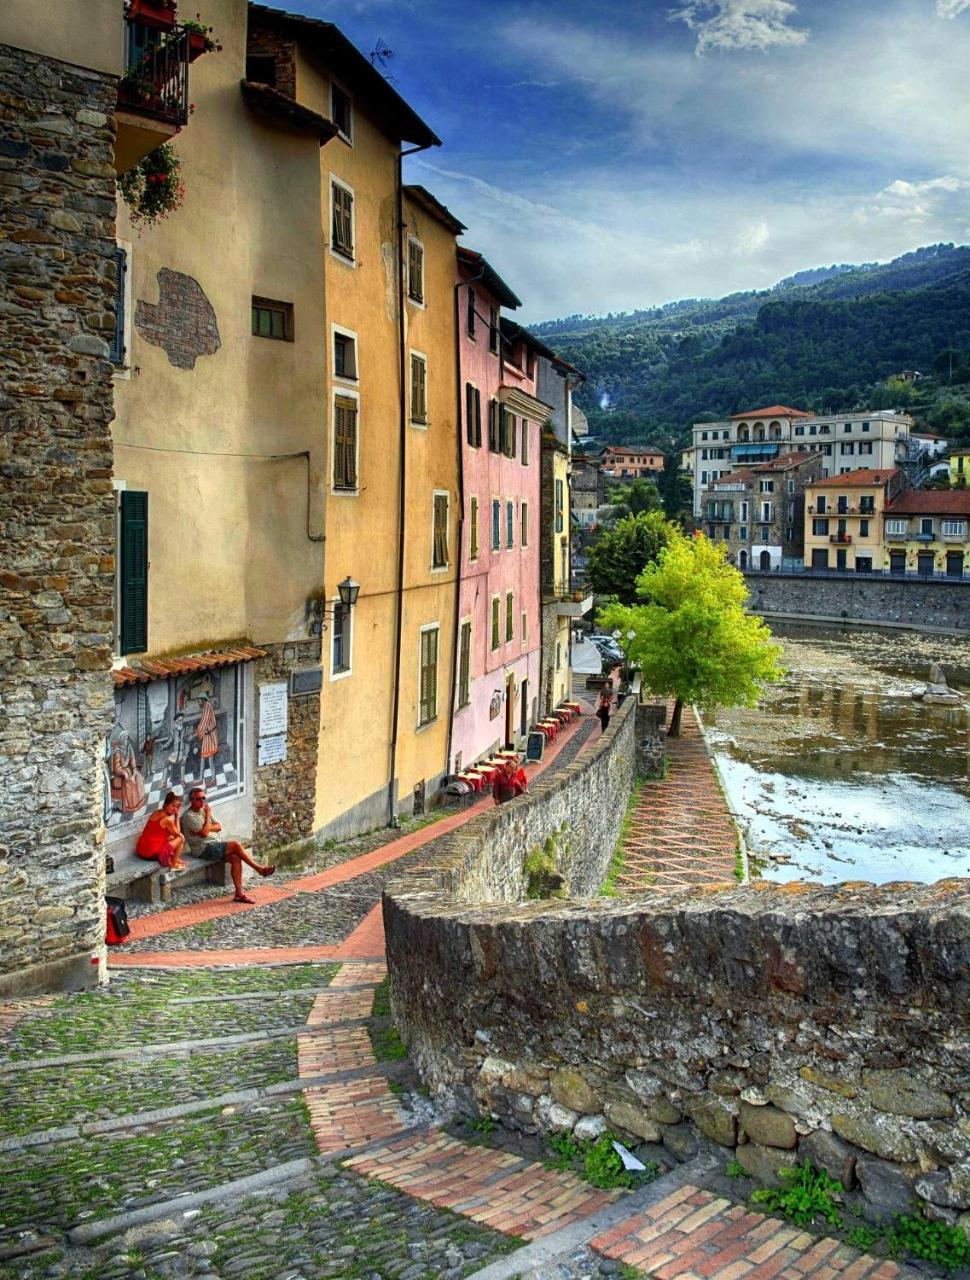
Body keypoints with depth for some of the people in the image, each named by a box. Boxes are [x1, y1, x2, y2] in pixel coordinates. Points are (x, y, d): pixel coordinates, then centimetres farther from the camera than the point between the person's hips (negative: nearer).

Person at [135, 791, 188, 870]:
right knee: (181, 838, 5)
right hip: (152, 853, -9)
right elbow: (177, 833, 1)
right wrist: (177, 816, -1)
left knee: (171, 837, 28)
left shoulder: (156, 812, 9)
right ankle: (174, 864, 15)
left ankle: (169, 860, 23)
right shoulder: (168, 819, -16)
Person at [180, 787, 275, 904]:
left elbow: (219, 826, 10)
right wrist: (208, 816, -11)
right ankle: (259, 869, -8)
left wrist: (207, 828, -7)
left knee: (236, 858, -15)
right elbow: (204, 832, -18)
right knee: (236, 844, -20)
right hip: (203, 848, -8)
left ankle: (239, 893, -16)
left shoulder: (203, 810, 18)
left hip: (215, 844, 8)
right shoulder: (189, 816, -9)